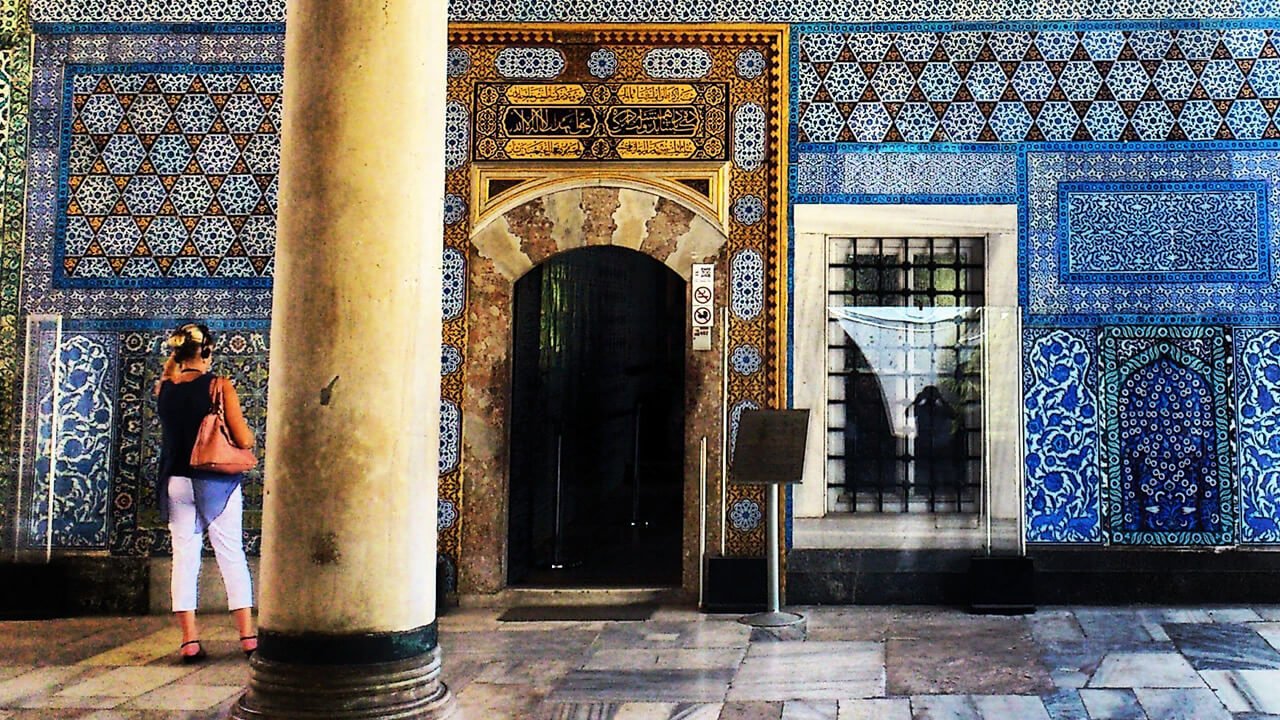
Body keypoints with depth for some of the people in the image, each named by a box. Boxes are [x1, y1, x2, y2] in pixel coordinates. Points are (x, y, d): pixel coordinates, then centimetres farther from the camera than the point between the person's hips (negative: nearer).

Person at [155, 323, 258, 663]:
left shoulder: (163, 388, 1)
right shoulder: (220, 386, -11)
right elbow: (244, 439, -13)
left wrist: (174, 359, 21)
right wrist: (249, 432, 7)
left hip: (175, 482, 3)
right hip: (215, 483, -3)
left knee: (184, 558, 8)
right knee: (232, 556, 4)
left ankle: (189, 640, 7)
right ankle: (247, 635, 7)